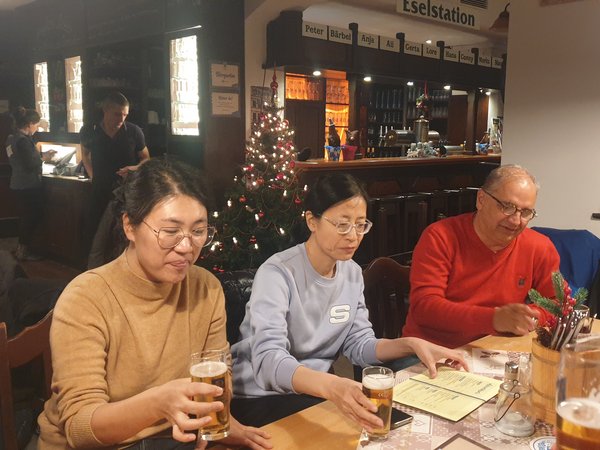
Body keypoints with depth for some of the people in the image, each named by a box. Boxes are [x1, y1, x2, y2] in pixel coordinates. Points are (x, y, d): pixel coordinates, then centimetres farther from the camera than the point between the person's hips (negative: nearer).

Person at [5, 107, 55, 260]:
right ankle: (24, 251, 7)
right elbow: (30, 165, -24)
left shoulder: (12, 138, 10)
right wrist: (43, 158, -8)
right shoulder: (23, 140, -20)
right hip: (29, 185, -10)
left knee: (27, 216, 18)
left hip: (19, 183, 10)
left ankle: (21, 248, 27)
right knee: (33, 216, 0)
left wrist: (40, 154, 11)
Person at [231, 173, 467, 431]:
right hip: (260, 398, -7)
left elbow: (359, 344, 5)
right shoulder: (277, 273, -22)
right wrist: (330, 386, -52)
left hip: (315, 390, 7)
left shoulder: (353, 273, 2)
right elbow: (269, 361, -34)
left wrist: (410, 344, -13)